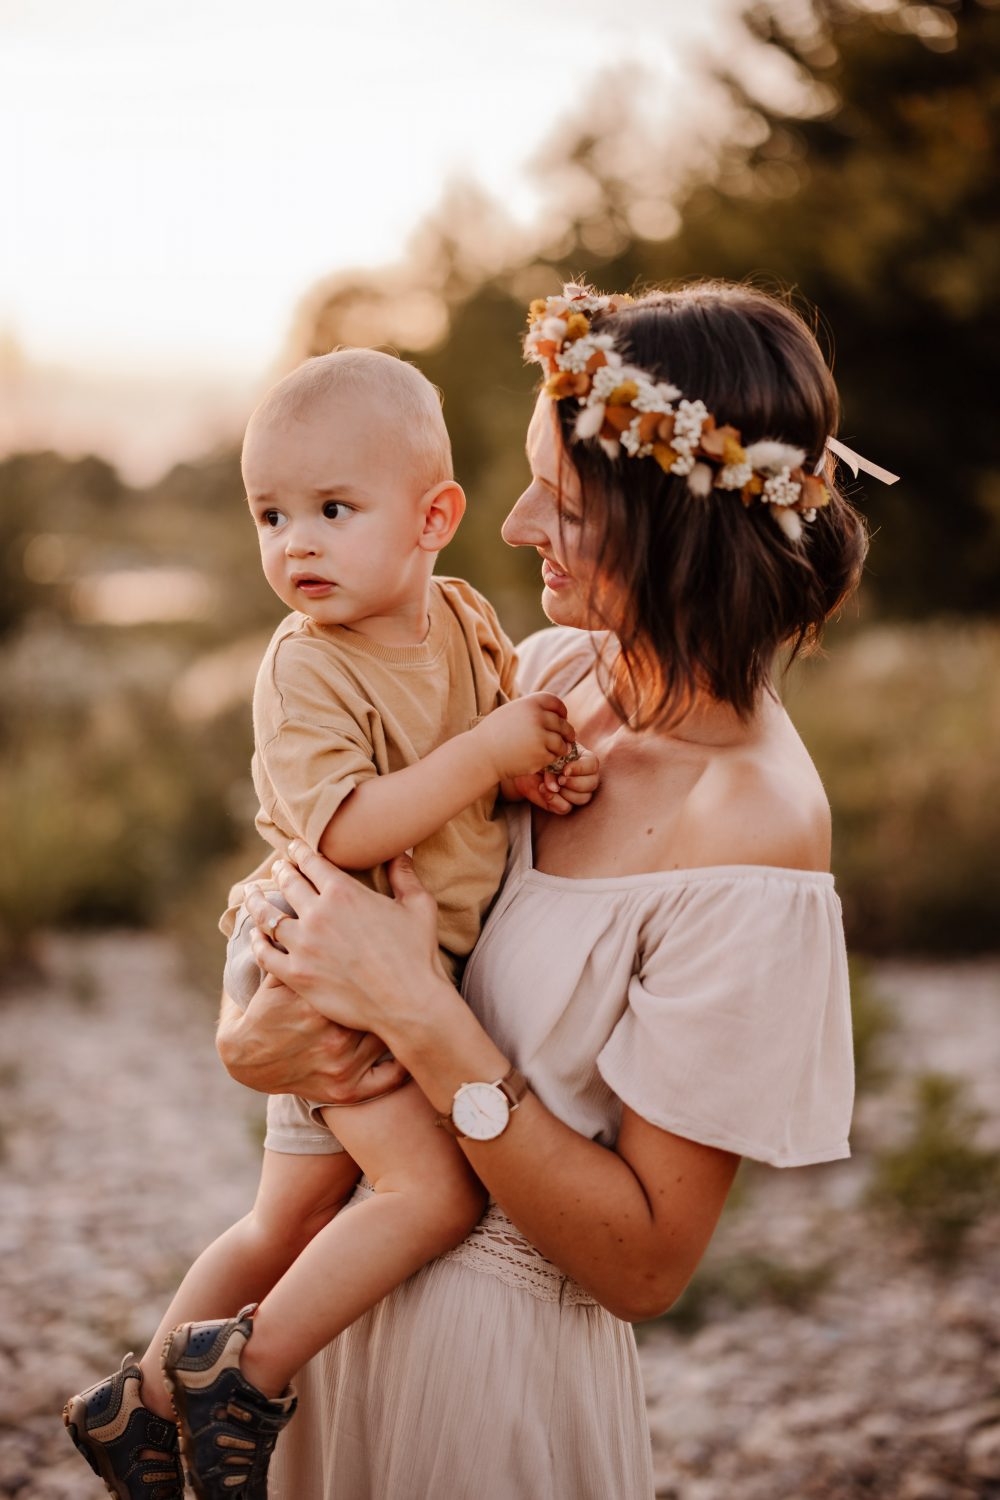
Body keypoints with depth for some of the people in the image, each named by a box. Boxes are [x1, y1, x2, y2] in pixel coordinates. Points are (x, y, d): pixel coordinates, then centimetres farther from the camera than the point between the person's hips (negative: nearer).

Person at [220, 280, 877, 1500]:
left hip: (498, 1357, -6)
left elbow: (645, 1265, -22)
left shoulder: (749, 840, -26)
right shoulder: (556, 672, -6)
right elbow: (312, 848, 6)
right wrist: (250, 1031, -14)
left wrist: (418, 1012, -26)